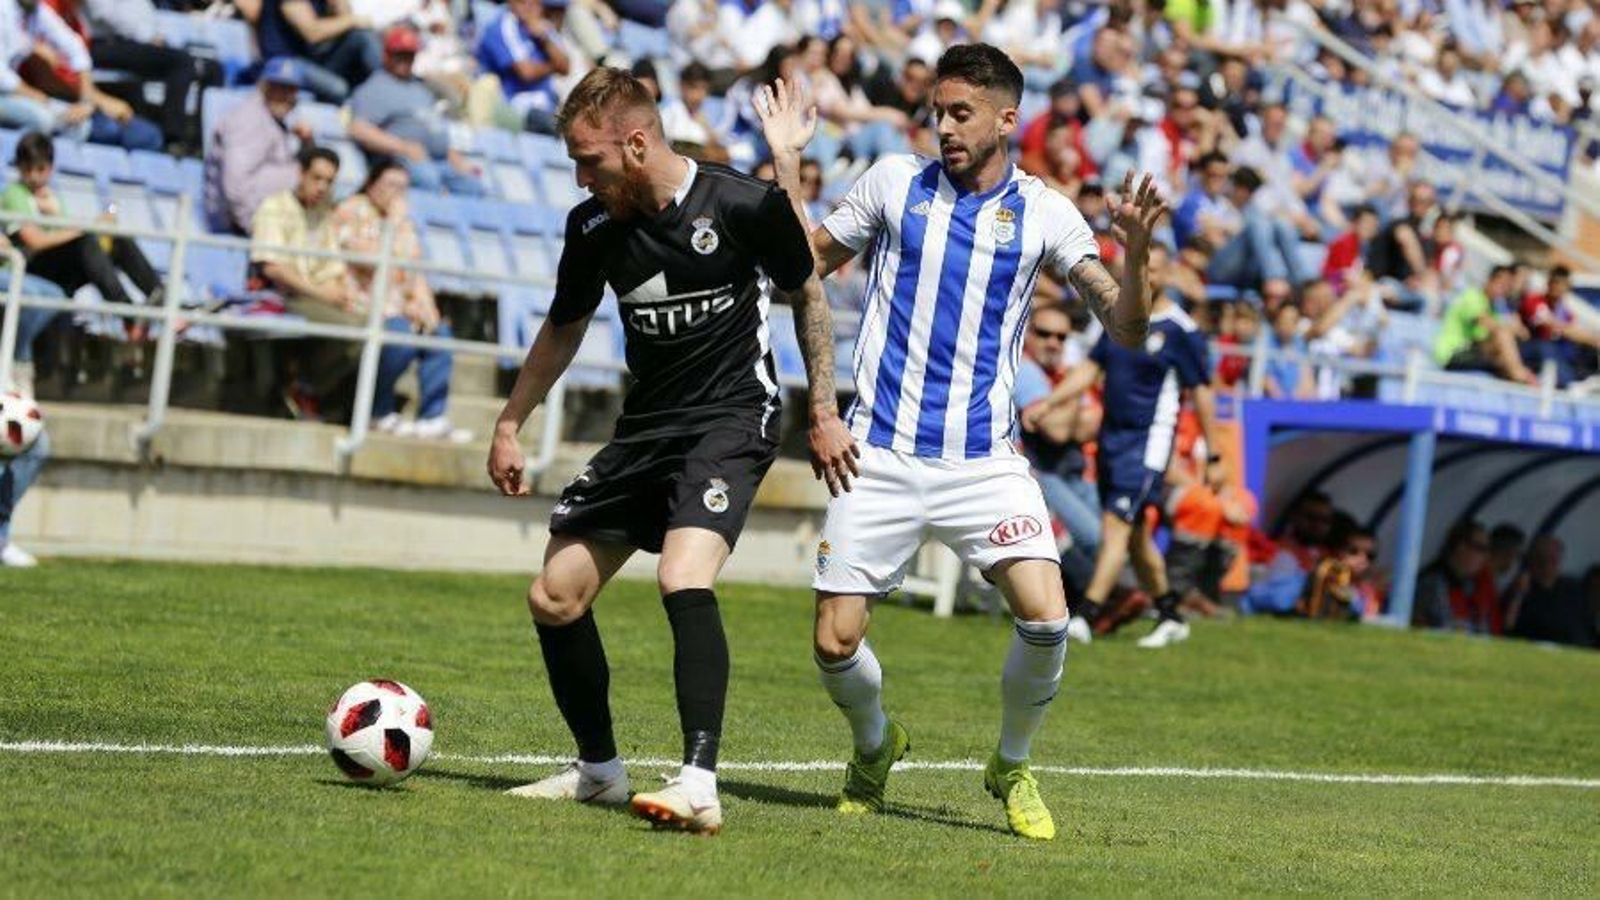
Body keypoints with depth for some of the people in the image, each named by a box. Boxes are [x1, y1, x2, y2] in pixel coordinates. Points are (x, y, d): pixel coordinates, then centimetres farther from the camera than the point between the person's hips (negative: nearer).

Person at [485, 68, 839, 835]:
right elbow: (564, 327, 17)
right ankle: (598, 768, 24)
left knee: (684, 580, -30)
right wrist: (508, 426, 17)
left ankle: (699, 784, -34)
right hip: (645, 423, 7)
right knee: (553, 598, 5)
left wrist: (824, 414, 0)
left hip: (732, 418, -7)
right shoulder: (594, 226, -1)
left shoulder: (745, 206, -15)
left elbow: (806, 295, 2)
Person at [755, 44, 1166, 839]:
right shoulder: (894, 181, 4)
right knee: (835, 642, -3)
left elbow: (1125, 327, -2)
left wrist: (1136, 250, -20)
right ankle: (875, 746, 30)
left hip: (985, 460, 0)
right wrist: (786, 164, 1)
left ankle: (1011, 766, 10)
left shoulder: (1044, 212, 2)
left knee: (1045, 618, -17)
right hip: (880, 457, 1)